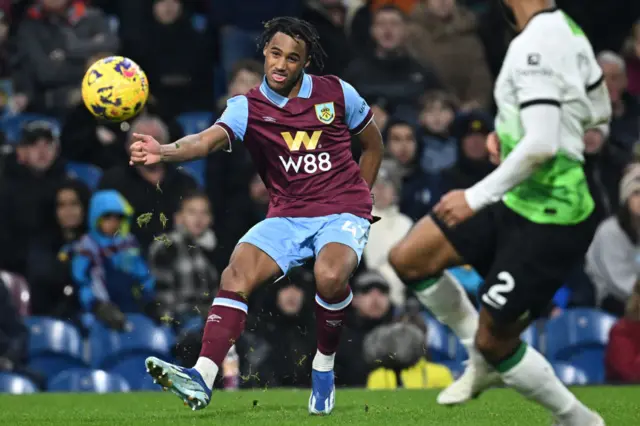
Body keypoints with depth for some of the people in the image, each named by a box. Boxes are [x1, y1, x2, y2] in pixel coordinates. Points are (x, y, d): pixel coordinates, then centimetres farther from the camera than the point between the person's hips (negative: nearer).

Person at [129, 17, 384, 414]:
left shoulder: (337, 94, 0)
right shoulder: (248, 108, -2)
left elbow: (373, 145, 17)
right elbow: (209, 139, -23)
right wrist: (165, 151, -43)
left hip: (343, 214, -2)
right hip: (286, 217, 2)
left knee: (330, 276, -33)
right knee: (236, 273, -23)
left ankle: (324, 366, -8)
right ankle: (203, 377, -33)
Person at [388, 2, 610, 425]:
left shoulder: (534, 46, -24)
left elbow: (540, 147, -31)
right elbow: (599, 112, 18)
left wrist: (476, 197, -22)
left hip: (546, 222, -10)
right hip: (519, 202, 10)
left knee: (494, 341, 0)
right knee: (409, 258, 9)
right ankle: (484, 360, 24)